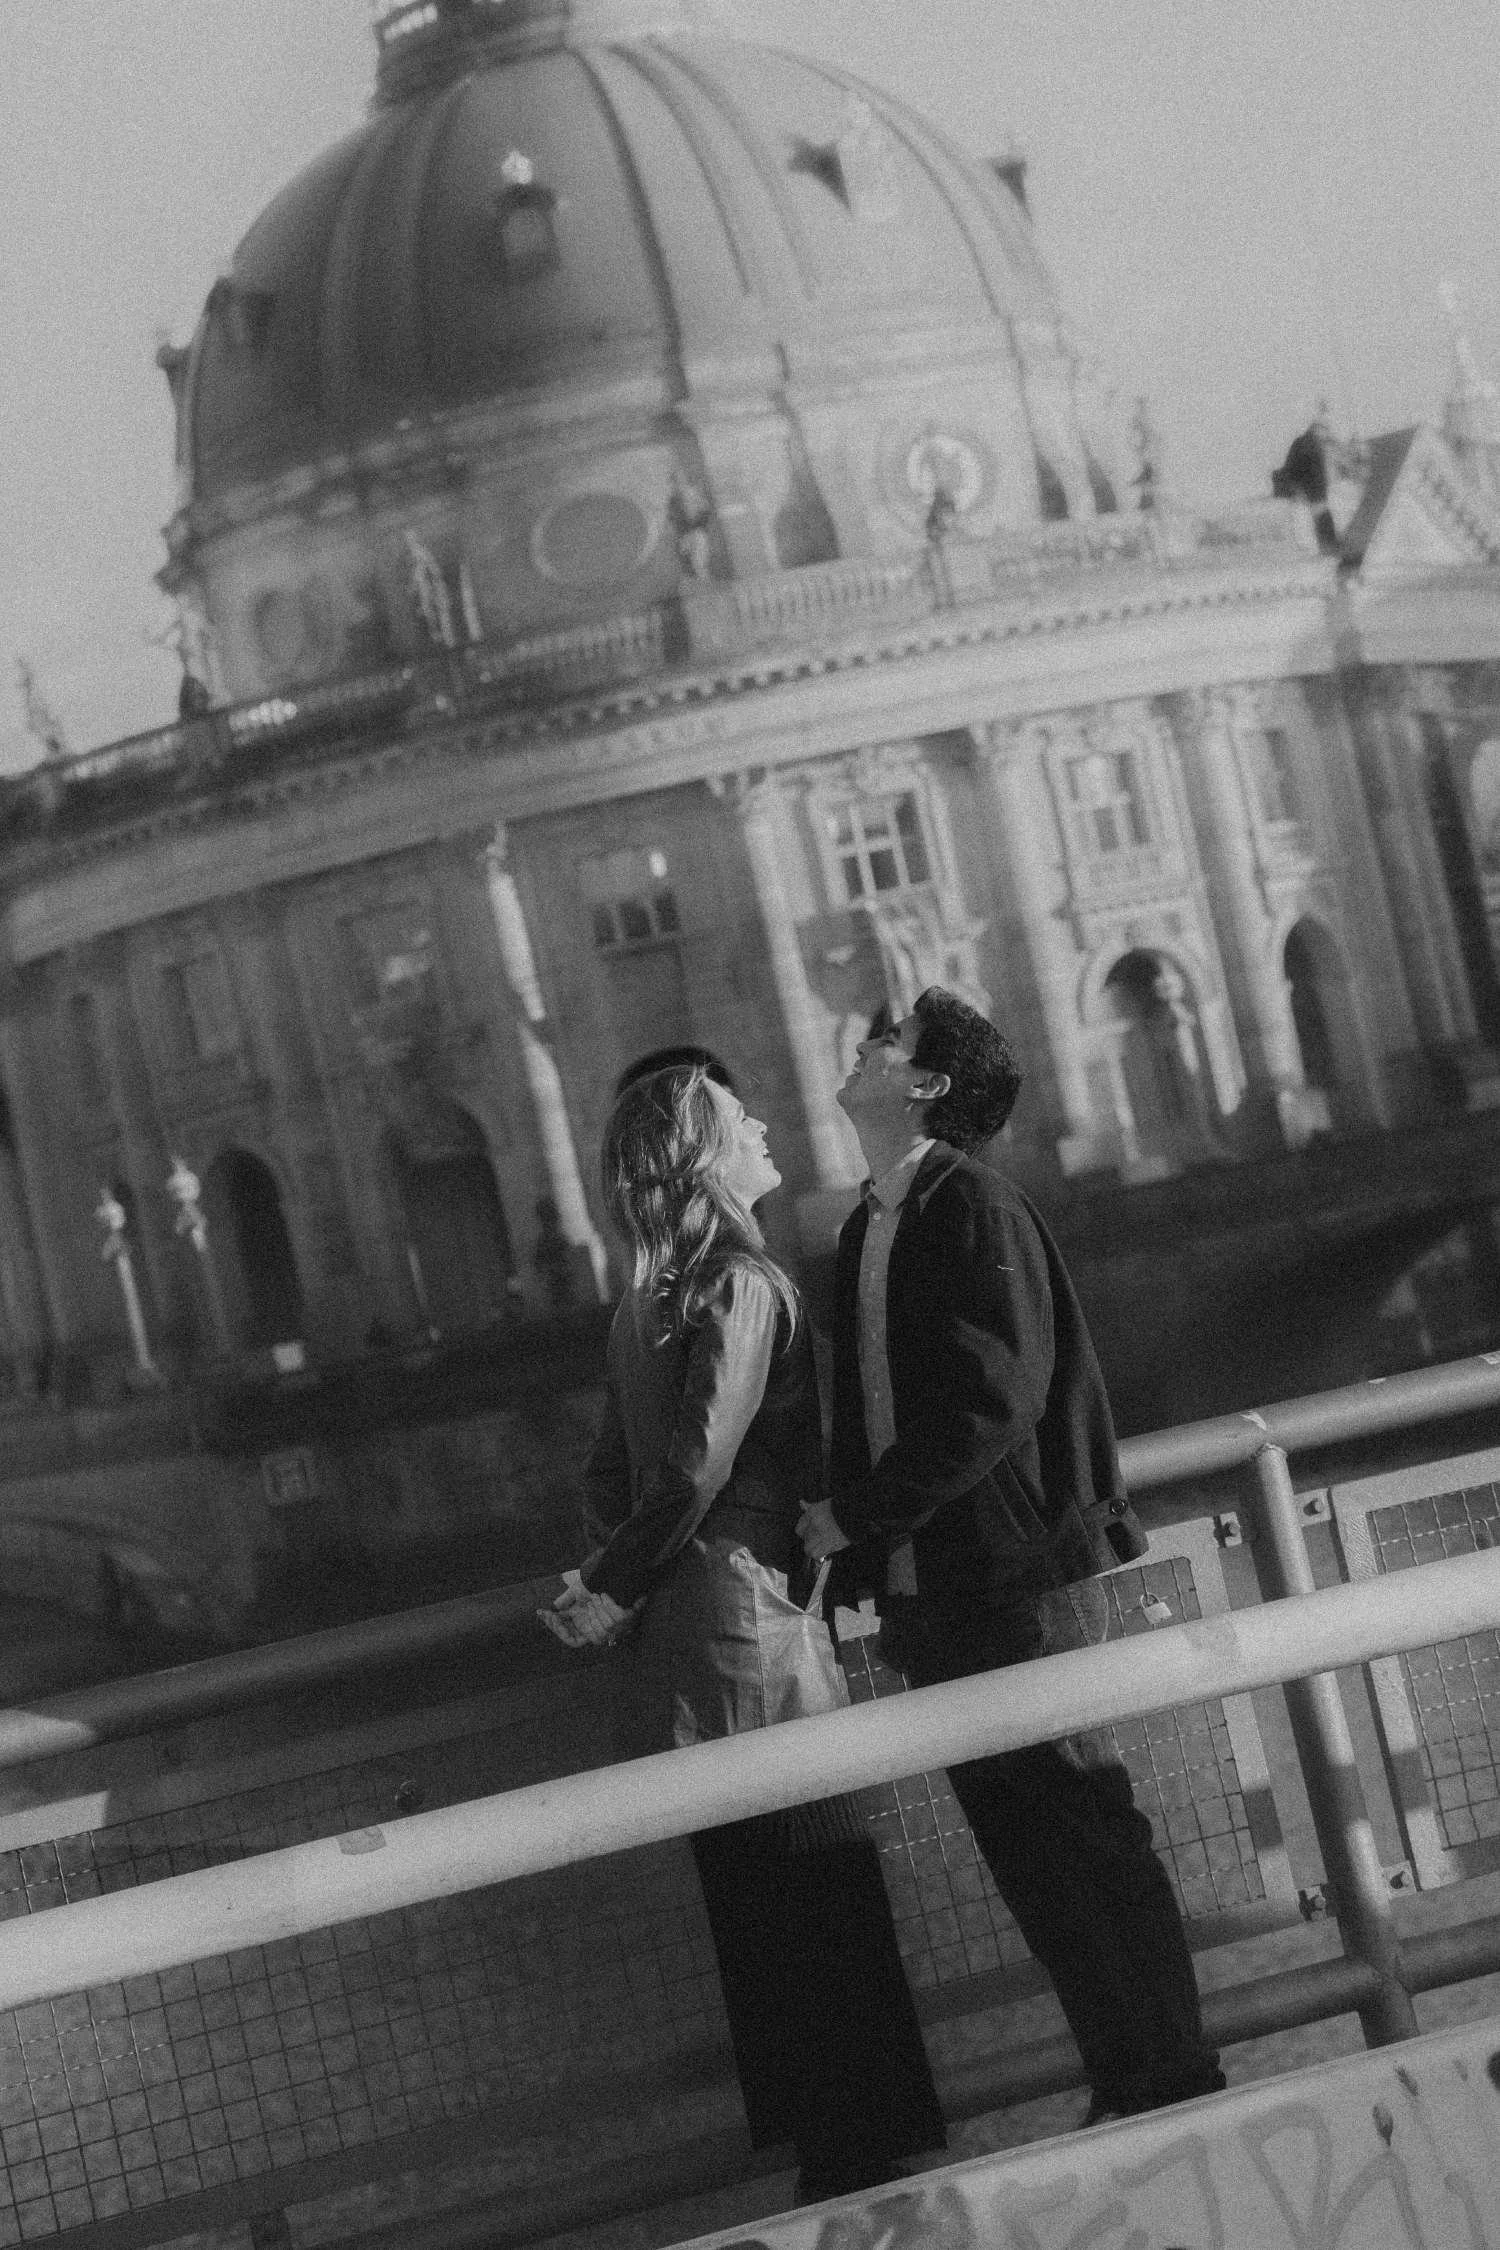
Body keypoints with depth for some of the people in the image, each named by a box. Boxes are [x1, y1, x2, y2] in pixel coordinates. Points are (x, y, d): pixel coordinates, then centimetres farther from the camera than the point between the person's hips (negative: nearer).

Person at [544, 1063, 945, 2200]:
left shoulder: (648, 1303, 12)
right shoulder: (743, 1287, -13)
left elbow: (613, 1473, 14)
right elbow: (697, 1466, -19)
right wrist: (616, 1591, -9)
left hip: (678, 1633, 8)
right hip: (750, 1613, -8)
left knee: (758, 1903, 13)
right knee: (820, 1890, -2)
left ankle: (831, 2148, 22)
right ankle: (860, 2151, 2)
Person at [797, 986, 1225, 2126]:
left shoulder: (976, 1208, -11)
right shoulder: (869, 1231, 15)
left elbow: (994, 1400, -19)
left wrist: (855, 1514, -14)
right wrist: (852, 1560, 8)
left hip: (1026, 1576, -8)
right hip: (937, 1593, 8)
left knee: (1087, 1830, -4)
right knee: (1027, 1854, 10)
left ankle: (1177, 2084, 4)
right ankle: (1124, 2087, 17)